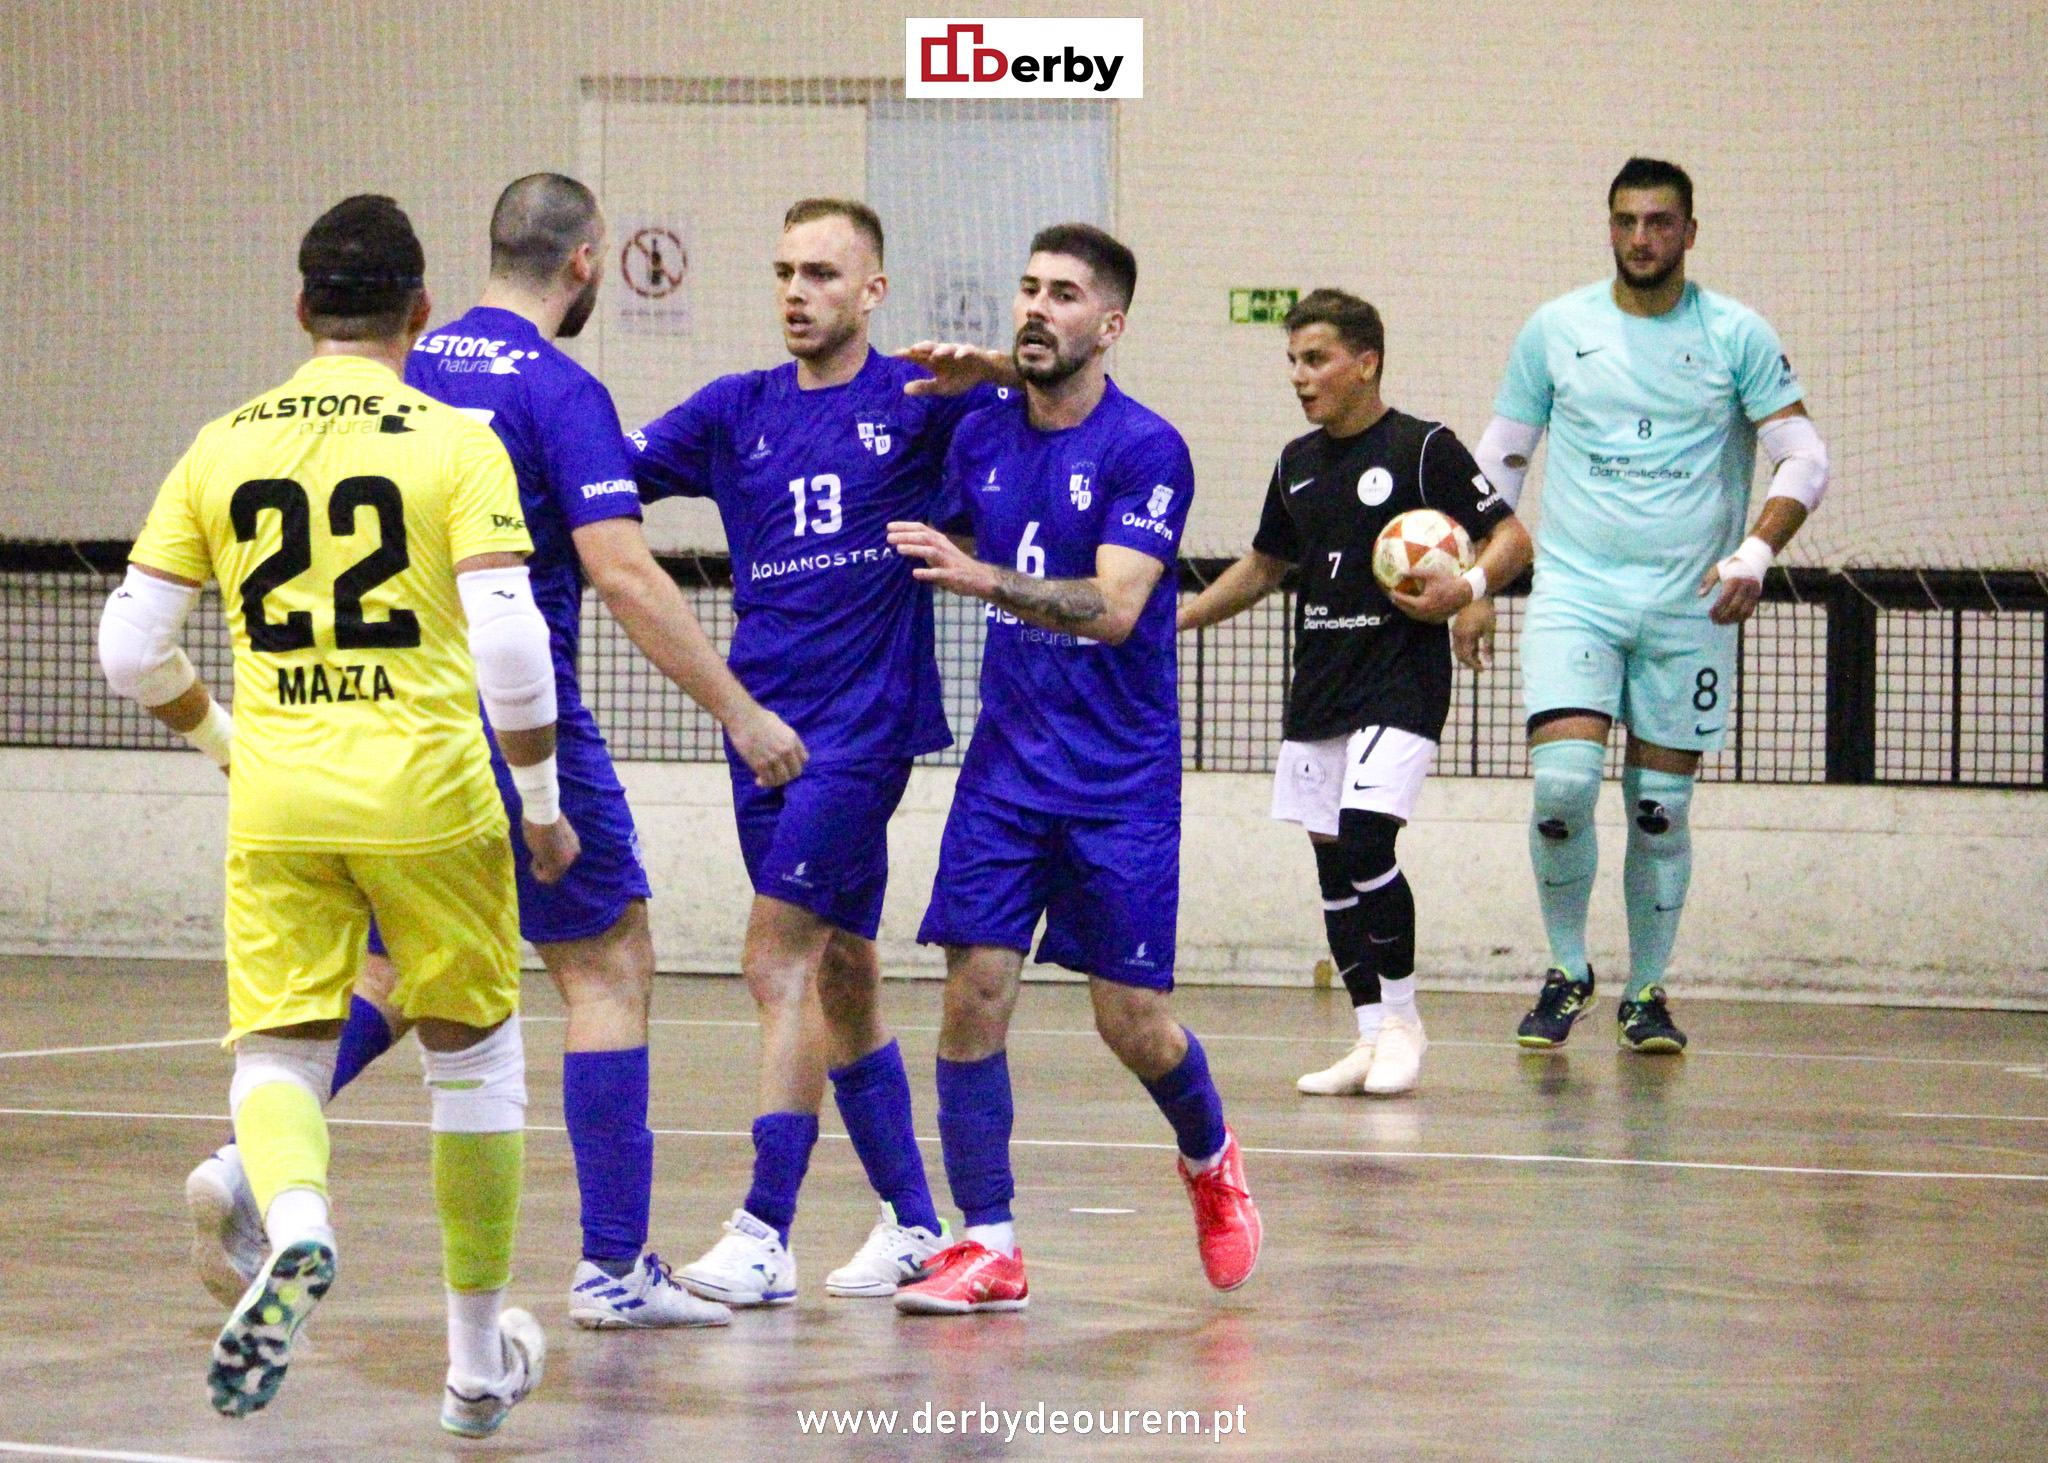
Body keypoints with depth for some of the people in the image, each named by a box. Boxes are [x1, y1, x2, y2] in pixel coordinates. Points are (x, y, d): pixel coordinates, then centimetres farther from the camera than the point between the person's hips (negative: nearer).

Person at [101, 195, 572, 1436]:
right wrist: (545, 807, 0)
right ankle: (480, 1359, 22)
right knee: (474, 1057, 15)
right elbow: (510, 645, -13)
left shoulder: (222, 449, 6)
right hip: (426, 787, -2)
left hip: (276, 793, 2)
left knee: (279, 1052, 5)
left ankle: (295, 1220, -30)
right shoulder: (457, 446, -4)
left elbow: (131, 649, 6)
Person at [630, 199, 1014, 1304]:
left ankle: (763, 1235, -16)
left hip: (864, 722, -5)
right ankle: (910, 1219, 21)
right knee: (839, 975, 11)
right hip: (765, 720, 5)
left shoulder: (916, 401, 0)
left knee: (780, 959, -14)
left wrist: (987, 369, -26)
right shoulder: (736, 411, 12)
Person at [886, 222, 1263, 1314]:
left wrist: (981, 578, -35)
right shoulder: (980, 438, 5)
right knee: (974, 989, -8)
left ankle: (1210, 1159, 32)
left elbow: (1114, 607, -24)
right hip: (1005, 765, 4)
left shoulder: (1146, 451, -12)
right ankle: (988, 1247, -2)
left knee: (1131, 1020, 0)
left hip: (1121, 783, -4)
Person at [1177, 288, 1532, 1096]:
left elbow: (1513, 538, -6)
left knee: (1364, 842, -19)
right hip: (1319, 686, 7)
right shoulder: (1297, 463, 14)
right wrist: (1176, 620, 20)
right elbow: (1264, 566, 27)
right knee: (1333, 862, 4)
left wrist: (1467, 589, -24)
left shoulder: (1423, 448, -6)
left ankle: (1401, 1016, -4)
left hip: (1402, 681, -7)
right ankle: (1375, 1037, 10)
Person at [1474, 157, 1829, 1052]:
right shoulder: (1555, 330, 6)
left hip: (1688, 607, 0)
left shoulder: (1737, 336, 1)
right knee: (1563, 782, -17)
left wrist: (1755, 553, -16)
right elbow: (1501, 457, 14)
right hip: (1574, 590, 0)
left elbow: (1804, 457, 0)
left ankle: (1647, 992, 18)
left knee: (1661, 807, 2)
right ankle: (1566, 970, 2)